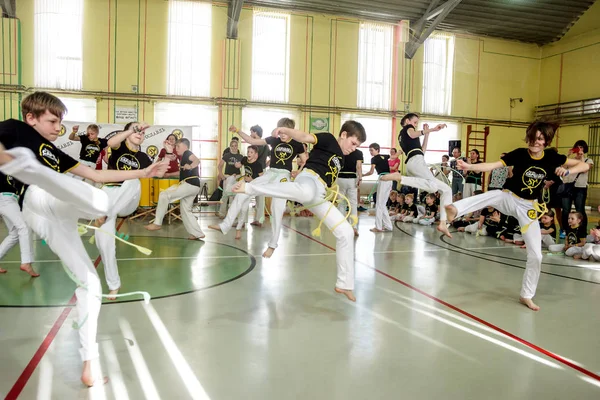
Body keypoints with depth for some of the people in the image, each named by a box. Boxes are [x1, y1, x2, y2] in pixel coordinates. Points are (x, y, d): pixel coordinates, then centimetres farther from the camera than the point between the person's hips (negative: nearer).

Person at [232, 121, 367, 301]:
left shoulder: (340, 158, 27)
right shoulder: (328, 139, 4)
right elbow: (304, 137, -14)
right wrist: (285, 130, -30)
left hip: (319, 196, 8)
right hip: (309, 179, -8)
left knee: (346, 233, 6)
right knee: (306, 193, -48)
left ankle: (344, 284, 16)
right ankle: (249, 187, -34)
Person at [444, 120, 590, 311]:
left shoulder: (551, 157, -6)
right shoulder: (519, 154, -12)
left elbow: (585, 165, 0)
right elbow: (492, 165, -22)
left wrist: (568, 170, -23)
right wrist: (470, 166, -39)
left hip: (529, 207, 2)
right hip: (509, 198, -2)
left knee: (536, 255, 0)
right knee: (493, 195, -40)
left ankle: (526, 296, 17)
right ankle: (455, 209, -66)